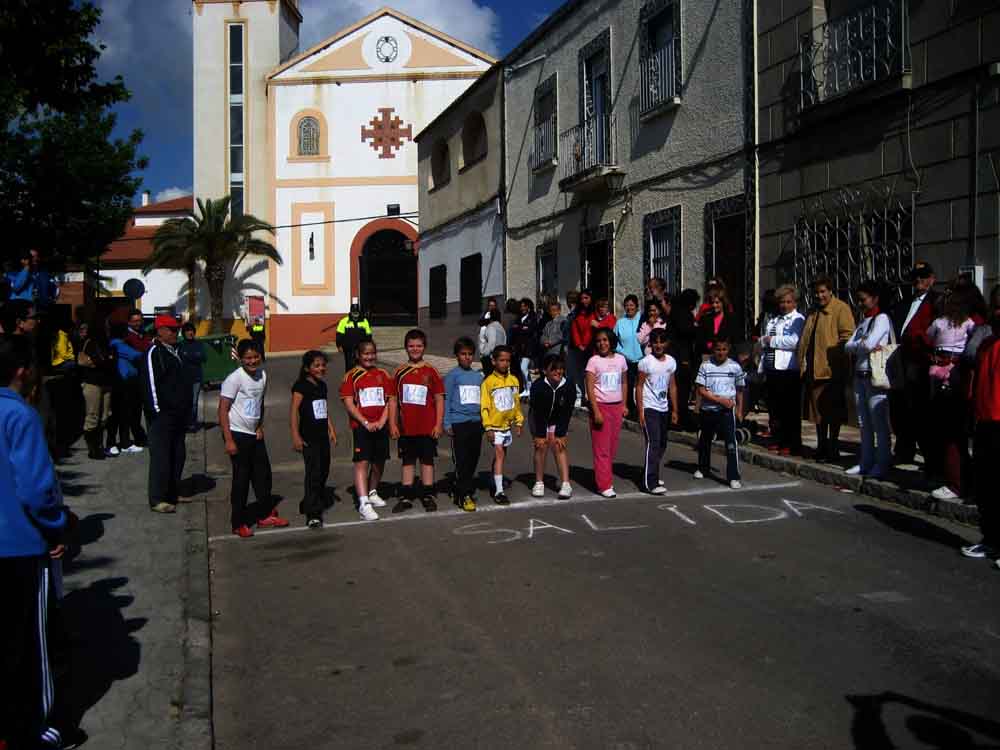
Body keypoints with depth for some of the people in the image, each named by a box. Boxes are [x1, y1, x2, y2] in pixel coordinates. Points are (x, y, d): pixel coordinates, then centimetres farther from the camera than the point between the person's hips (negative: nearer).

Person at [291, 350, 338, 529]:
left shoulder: (322, 385, 13)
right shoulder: (301, 386, -10)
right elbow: (293, 411, -15)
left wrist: (332, 430, 21)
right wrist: (295, 436, -21)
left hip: (322, 436, 8)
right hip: (308, 437, -8)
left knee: (323, 472, 15)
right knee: (313, 473, -12)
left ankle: (310, 504, 32)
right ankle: (313, 514, -10)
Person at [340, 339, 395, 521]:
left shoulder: (383, 375, 11)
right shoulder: (351, 376, -1)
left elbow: (391, 400, 7)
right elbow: (348, 404, -8)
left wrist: (382, 421, -7)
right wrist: (366, 423, -15)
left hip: (381, 426, 5)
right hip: (361, 427, -4)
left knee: (379, 462, 15)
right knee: (362, 462, -13)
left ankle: (372, 492, 37)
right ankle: (363, 503, -17)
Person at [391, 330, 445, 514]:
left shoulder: (431, 372, -2)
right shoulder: (400, 372, 3)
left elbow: (439, 399, -1)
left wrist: (439, 424, -6)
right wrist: (393, 424, 1)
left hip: (428, 427, -2)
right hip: (406, 427, 2)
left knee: (427, 460, 6)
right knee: (408, 461, 9)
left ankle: (428, 496, 15)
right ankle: (407, 497, 16)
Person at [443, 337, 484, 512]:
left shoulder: (478, 376, 13)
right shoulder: (452, 375, -2)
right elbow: (446, 400, -3)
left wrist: (484, 422, 16)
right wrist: (447, 424, -8)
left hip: (476, 423, 5)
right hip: (459, 423, -5)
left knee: (473, 459, 9)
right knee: (461, 461, -4)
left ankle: (459, 490, 23)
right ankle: (464, 495, 2)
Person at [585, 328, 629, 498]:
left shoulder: (620, 359, 5)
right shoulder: (594, 361, -7)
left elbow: (624, 383, 14)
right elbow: (589, 388, -10)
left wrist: (624, 405, 7)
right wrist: (596, 411, -15)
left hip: (616, 407, 4)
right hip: (601, 406, -4)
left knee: (613, 447, 7)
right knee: (602, 448, -3)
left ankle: (605, 476, 20)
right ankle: (605, 485, 1)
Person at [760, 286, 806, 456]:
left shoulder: (798, 319, -2)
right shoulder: (774, 320, 21)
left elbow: (793, 341, -16)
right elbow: (762, 341, 24)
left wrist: (772, 340, -7)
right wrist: (764, 340, 4)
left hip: (788, 370, -7)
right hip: (772, 368, 8)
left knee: (791, 410, -3)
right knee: (774, 408, 11)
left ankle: (793, 445, 2)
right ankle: (779, 441, 22)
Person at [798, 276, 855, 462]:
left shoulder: (841, 308, -6)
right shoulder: (813, 311, 18)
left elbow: (848, 335, -14)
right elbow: (805, 338, 21)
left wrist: (837, 360, -18)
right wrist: (802, 362, 11)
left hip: (832, 369, -7)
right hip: (813, 369, 7)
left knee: (833, 411, 1)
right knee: (818, 409, 13)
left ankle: (833, 447, 10)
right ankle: (822, 446, 23)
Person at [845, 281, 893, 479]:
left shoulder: (882, 318, -7)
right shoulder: (862, 321, 17)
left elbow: (869, 344, -19)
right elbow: (848, 346, 7)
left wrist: (857, 344, 0)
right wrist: (863, 344, -10)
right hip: (860, 376, 8)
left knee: (879, 423, -4)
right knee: (864, 423, 13)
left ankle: (881, 465, 1)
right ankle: (865, 463, 21)